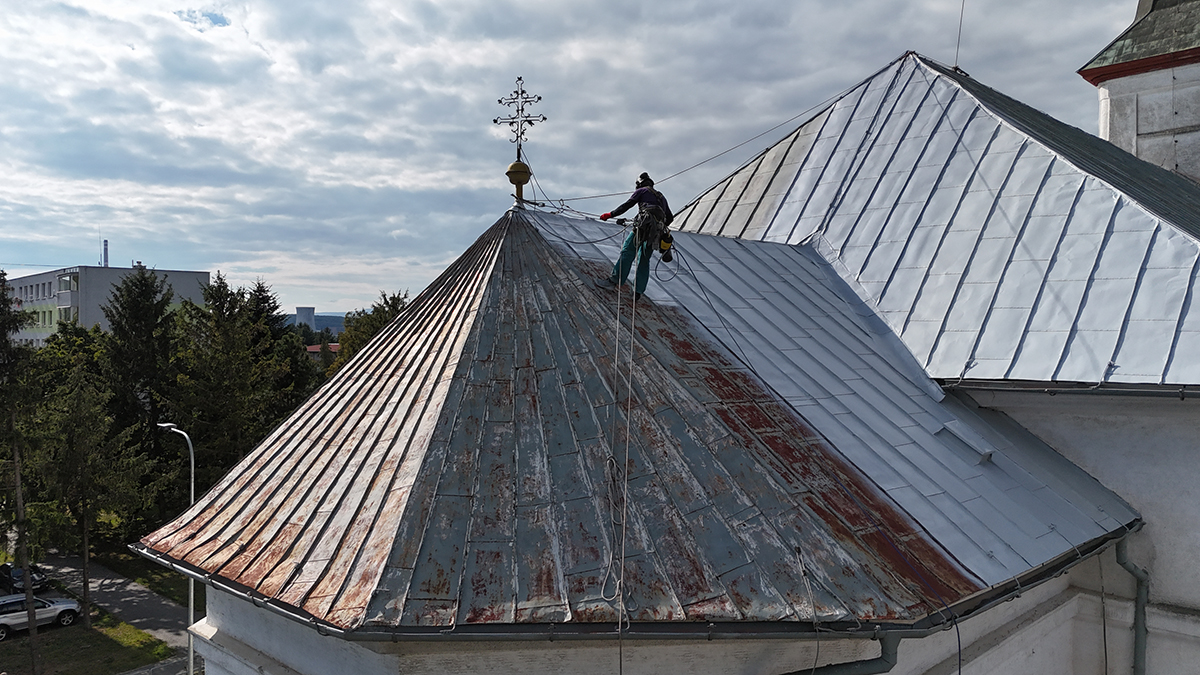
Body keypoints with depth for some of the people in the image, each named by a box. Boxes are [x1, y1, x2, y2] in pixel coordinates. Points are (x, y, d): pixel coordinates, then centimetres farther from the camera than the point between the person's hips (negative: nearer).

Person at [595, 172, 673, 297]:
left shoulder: (642, 191, 15)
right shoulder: (661, 197, 33)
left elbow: (627, 205, 7)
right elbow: (670, 217, 34)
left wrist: (610, 214, 12)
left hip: (645, 225, -6)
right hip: (657, 232, 6)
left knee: (627, 252, -8)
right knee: (644, 259, 9)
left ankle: (614, 280, -14)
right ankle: (639, 290, 3)